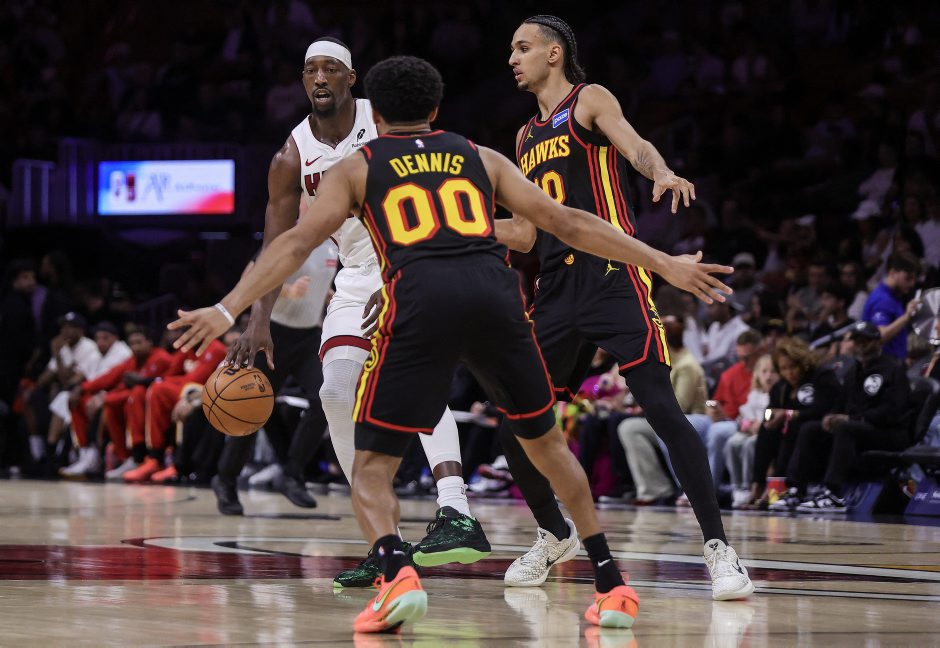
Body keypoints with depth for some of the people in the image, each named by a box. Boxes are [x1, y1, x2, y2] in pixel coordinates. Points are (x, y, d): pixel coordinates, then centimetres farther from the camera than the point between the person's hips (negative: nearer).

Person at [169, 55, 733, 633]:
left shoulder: (357, 169, 23)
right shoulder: (480, 158, 28)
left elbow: (298, 243, 8)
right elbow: (568, 223, 22)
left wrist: (227, 310, 4)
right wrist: (664, 264, 24)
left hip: (418, 298, -2)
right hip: (494, 291, 2)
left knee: (373, 466, 7)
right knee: (547, 441, 23)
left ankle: (398, 574, -23)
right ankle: (612, 586, 18)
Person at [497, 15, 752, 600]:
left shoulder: (590, 101, 3)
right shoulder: (527, 137, 23)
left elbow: (636, 146, -18)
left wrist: (663, 173, -40)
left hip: (613, 276, -7)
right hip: (557, 288, 7)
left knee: (661, 407, -17)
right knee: (514, 423, 4)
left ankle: (718, 547, -16)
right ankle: (555, 536, 25)